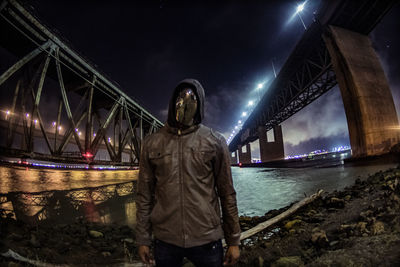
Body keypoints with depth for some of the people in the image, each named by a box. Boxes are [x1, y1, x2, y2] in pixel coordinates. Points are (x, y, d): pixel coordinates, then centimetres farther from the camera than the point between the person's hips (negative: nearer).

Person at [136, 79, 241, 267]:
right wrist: (143, 239, 4)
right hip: (165, 241, 2)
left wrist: (233, 241, 1)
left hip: (207, 241, -1)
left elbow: (227, 194, -2)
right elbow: (145, 195, 2)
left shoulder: (215, 142, -4)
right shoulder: (152, 143, 0)